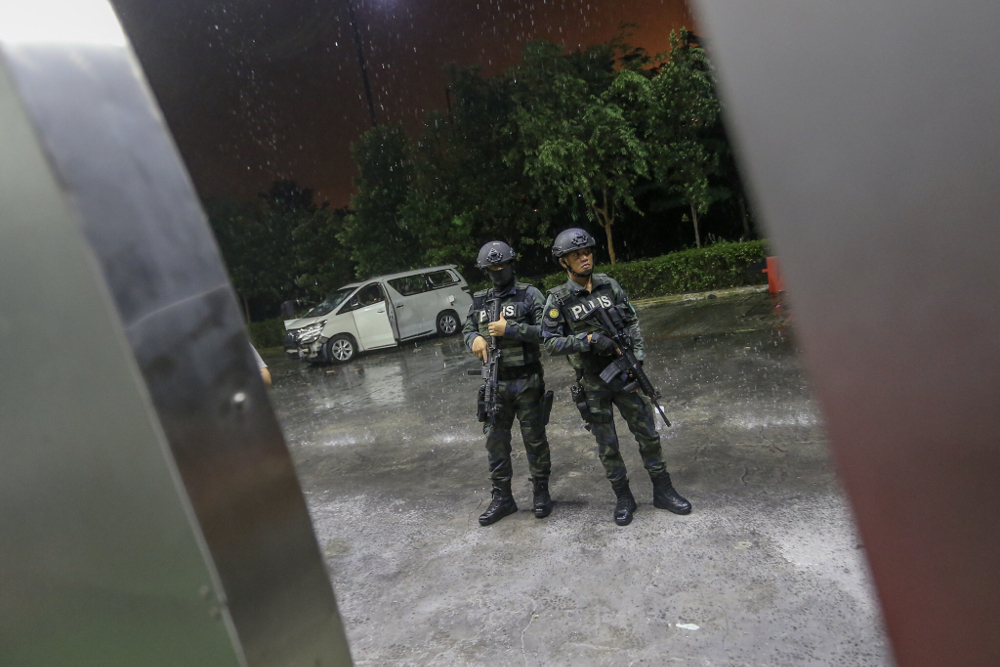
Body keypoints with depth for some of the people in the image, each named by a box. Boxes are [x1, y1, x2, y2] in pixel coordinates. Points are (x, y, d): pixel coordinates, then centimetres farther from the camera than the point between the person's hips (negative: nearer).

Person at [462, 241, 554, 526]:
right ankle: (502, 498, 21)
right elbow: (467, 329, 19)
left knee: (535, 439, 7)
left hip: (527, 382, -4)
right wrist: (475, 338, -5)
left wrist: (509, 329, -19)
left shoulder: (530, 295, -4)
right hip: (495, 383, 4)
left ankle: (541, 492, 25)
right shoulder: (480, 301, 10)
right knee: (495, 441, 8)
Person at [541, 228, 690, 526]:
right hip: (592, 384, -3)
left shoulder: (609, 285, 1)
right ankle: (623, 498, 25)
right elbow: (550, 342, -11)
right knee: (607, 445, 8)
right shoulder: (558, 299, -9)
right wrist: (588, 339, -21)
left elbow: (632, 321, 8)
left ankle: (663, 490, 25)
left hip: (624, 373, 3)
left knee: (647, 434, 9)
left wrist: (637, 355, -3)